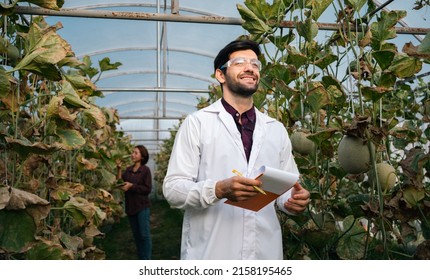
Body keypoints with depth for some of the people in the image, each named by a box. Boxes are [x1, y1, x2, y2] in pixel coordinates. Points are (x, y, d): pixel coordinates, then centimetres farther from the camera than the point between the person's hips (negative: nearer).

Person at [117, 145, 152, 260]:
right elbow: (121, 183, -1)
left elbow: (148, 189, -13)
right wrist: (119, 170, -9)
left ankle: (146, 259, 7)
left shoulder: (145, 170, -9)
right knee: (136, 234, 14)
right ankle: (140, 257, 26)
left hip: (142, 206, -6)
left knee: (144, 234, -2)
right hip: (130, 206, 6)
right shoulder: (128, 169, 7)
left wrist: (132, 186, -18)